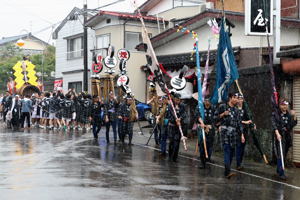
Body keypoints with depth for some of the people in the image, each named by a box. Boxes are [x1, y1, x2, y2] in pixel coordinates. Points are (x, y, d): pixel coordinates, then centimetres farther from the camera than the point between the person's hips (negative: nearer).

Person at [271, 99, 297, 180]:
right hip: (280, 136, -5)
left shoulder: (289, 114, 9)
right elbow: (274, 124, -11)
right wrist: (277, 133, -24)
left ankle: (279, 170, 27)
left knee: (284, 155, 12)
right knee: (280, 154, -10)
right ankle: (281, 173, -11)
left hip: (287, 136, 5)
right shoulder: (275, 114, -3)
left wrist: (294, 116, -12)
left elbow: (293, 124, 3)